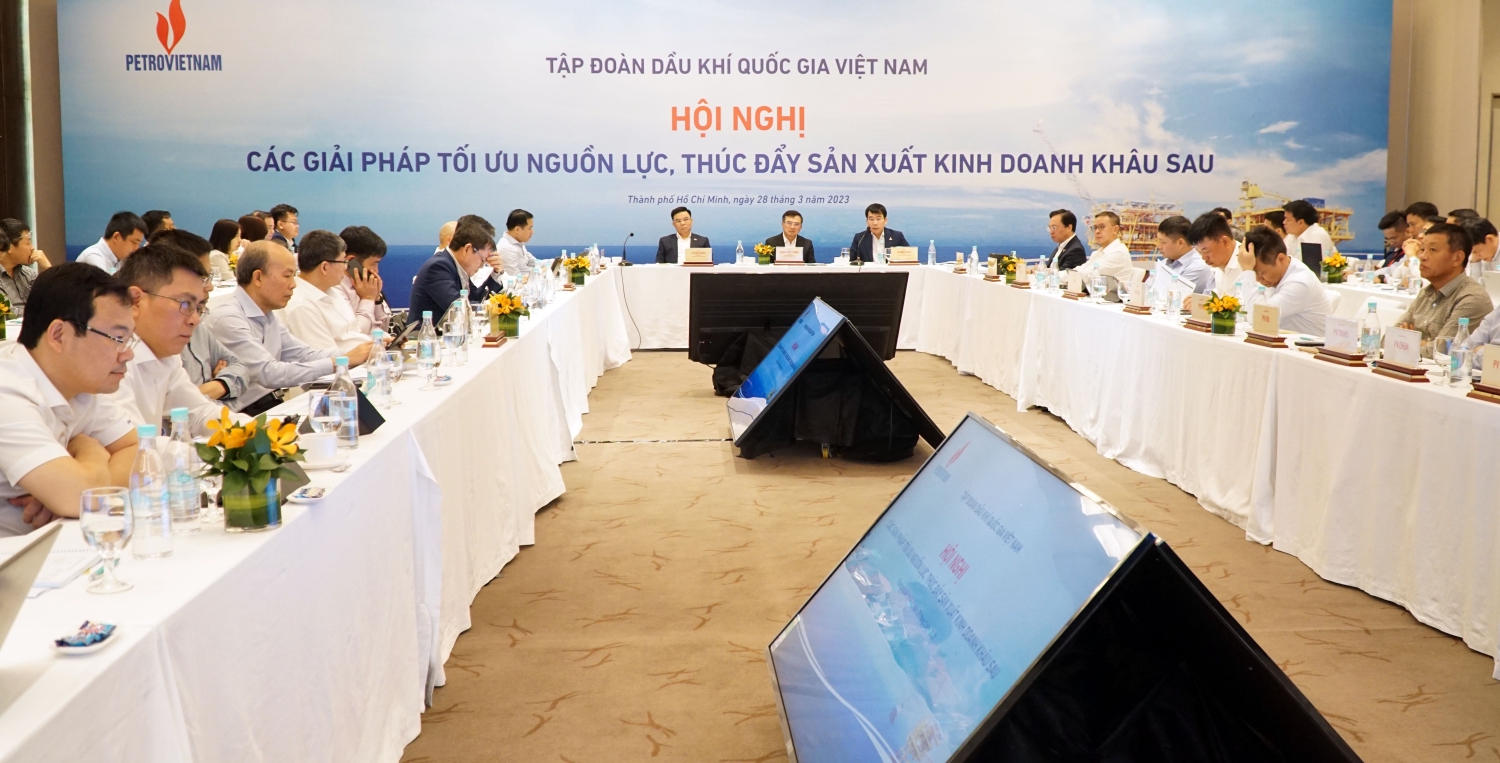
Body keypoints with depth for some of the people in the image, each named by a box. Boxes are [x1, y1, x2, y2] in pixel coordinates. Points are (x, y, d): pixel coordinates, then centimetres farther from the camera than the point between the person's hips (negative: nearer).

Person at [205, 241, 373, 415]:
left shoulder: (267, 317, 13)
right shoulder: (228, 319, -16)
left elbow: (305, 355, 11)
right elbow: (269, 373, -23)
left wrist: (355, 353, -4)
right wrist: (339, 363, -24)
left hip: (275, 406, 8)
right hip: (248, 417, -8)